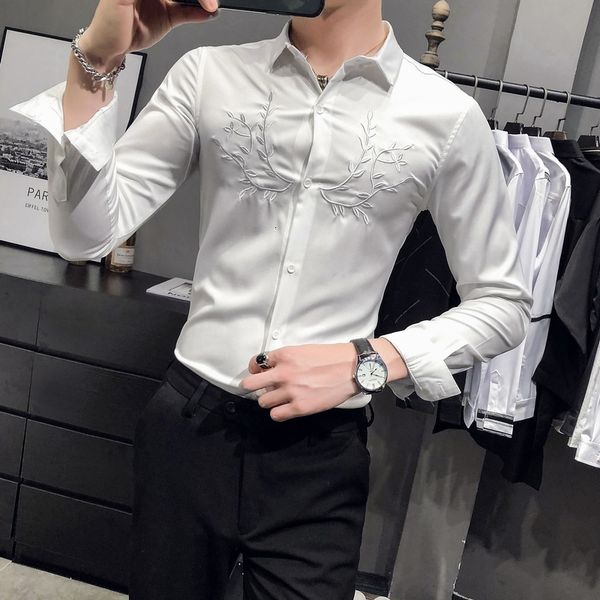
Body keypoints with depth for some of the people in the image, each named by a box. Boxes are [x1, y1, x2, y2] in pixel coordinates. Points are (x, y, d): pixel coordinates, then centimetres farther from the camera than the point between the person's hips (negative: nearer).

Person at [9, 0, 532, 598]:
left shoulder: (447, 116, -6)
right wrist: (94, 62, -18)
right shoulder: (209, 73, -2)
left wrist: (365, 362, -13)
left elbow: (503, 303, 1)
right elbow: (85, 233, -6)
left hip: (319, 452, -2)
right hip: (187, 424, 3)